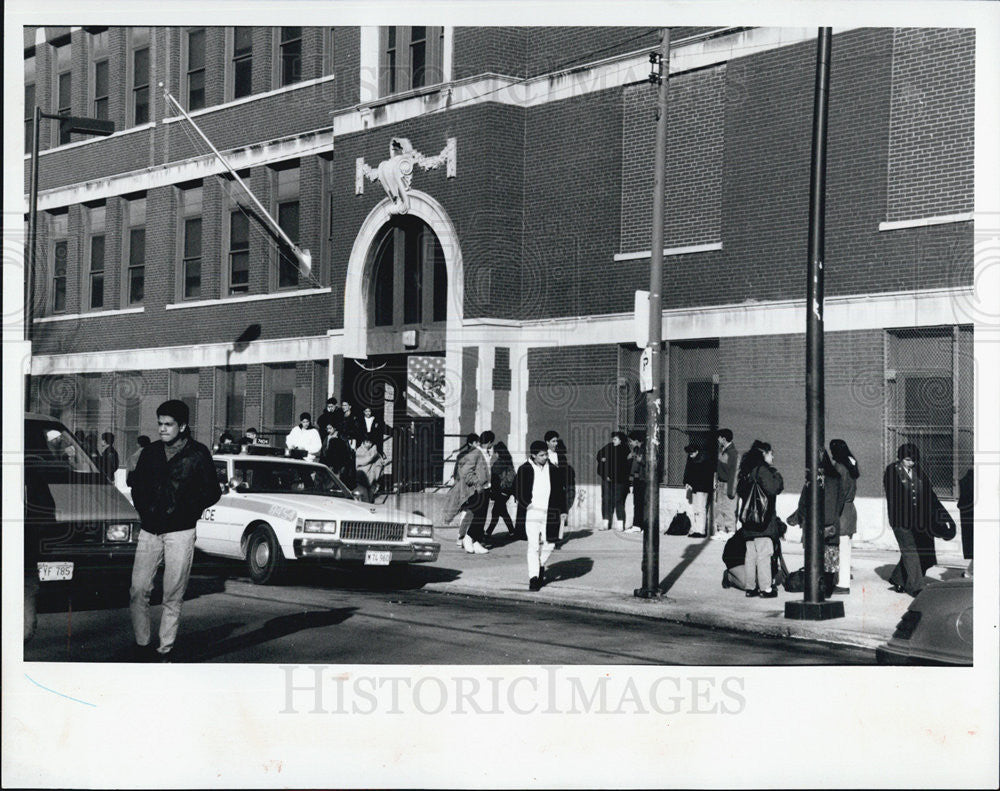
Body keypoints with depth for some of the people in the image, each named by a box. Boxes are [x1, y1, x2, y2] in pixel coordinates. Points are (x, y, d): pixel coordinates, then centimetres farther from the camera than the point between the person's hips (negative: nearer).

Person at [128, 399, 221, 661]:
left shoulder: (198, 454, 0)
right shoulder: (150, 452, 11)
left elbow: (212, 492, 2)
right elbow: (136, 487, 19)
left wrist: (186, 510, -7)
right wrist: (145, 512, 4)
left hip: (180, 532, -3)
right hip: (149, 531, 3)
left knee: (173, 596, 0)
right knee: (137, 590, -4)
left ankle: (165, 650, 8)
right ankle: (142, 645, 9)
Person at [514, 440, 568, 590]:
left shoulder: (552, 470, 9)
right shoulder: (524, 470, -2)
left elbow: (559, 492, 15)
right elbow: (517, 491, 3)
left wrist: (562, 510, 11)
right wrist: (526, 504, -8)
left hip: (549, 514, 4)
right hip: (531, 514, -4)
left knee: (549, 544, 5)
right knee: (533, 545, -7)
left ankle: (540, 566, 33)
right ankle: (533, 577, -1)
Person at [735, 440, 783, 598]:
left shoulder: (746, 470, 14)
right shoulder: (762, 470, -13)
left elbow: (740, 492, 18)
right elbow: (774, 488, -20)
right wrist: (776, 474, -5)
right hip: (762, 519, -9)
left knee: (750, 554, 11)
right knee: (764, 553, -5)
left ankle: (751, 586, 14)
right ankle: (765, 588, -4)